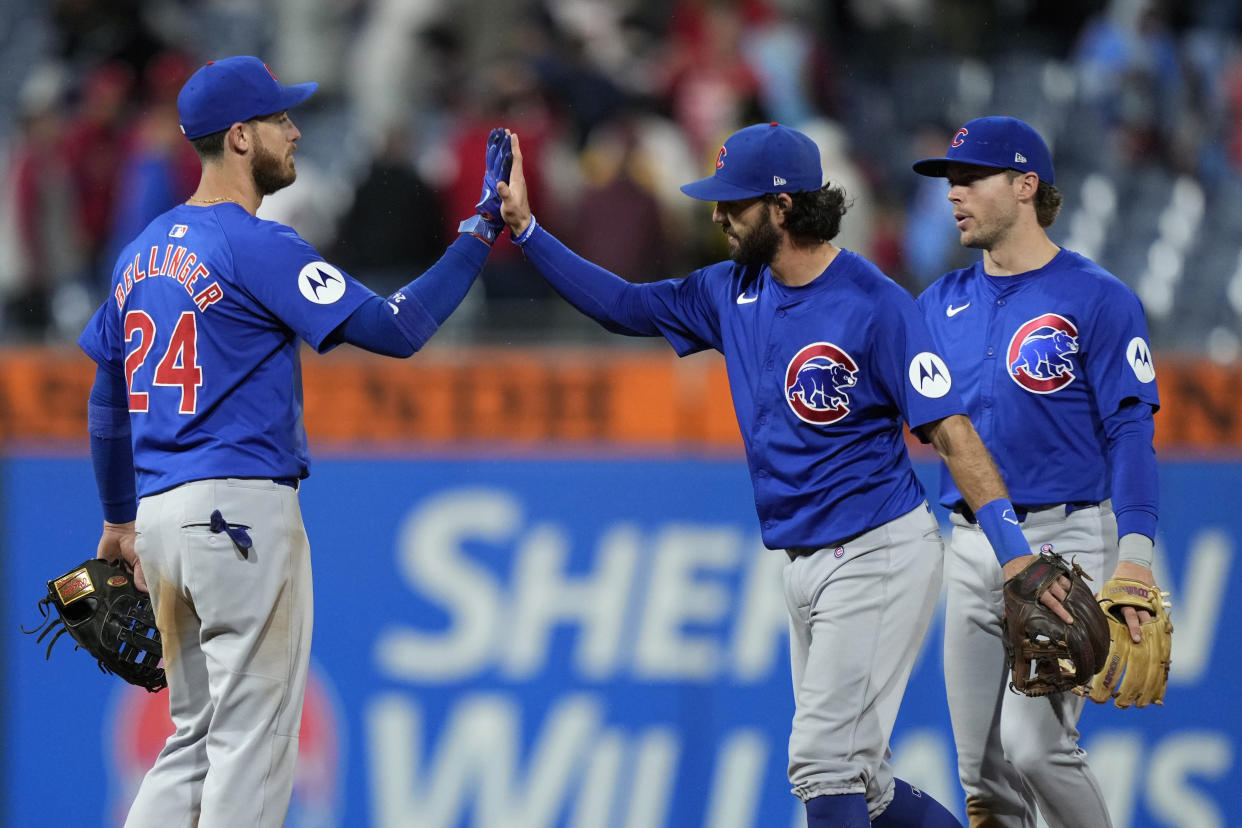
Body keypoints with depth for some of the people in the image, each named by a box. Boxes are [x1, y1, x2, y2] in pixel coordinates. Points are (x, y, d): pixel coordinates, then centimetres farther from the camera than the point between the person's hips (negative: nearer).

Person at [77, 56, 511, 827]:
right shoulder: (259, 247, -11)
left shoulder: (143, 251, 14)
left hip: (160, 512, 8)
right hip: (242, 506, -8)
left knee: (196, 736, 14)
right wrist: (482, 229, -9)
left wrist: (119, 520, 30)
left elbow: (107, 398, 21)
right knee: (254, 735, -3)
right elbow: (397, 328, -15)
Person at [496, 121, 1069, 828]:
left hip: (880, 557, -8)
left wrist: (1016, 553, -26)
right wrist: (524, 226, 9)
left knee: (824, 762, -13)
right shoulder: (734, 292, 7)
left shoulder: (875, 304, -16)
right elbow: (626, 306, 17)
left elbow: (951, 431, -19)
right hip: (806, 565, 8)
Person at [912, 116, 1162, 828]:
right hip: (972, 547, 6)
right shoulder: (944, 302, 12)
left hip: (1065, 537, -6)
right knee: (983, 768, 5)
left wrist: (1135, 554, -21)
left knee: (1035, 746, -17)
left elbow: (1131, 431, -11)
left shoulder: (1097, 299, -6)